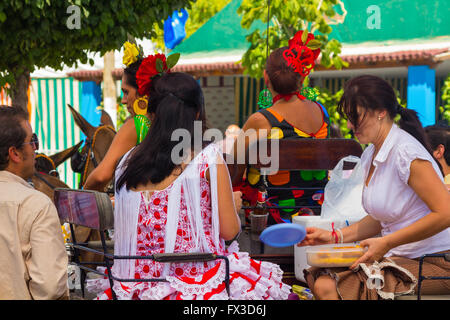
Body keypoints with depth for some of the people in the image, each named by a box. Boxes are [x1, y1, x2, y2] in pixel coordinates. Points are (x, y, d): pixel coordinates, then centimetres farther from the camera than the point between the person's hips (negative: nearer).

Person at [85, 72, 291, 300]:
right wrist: (233, 203, 15)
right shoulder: (209, 159, -11)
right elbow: (229, 230, -7)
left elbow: (121, 232, 10)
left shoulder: (130, 161, 2)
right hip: (197, 281, -5)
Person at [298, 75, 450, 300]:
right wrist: (335, 236, 8)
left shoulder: (405, 153, -17)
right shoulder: (371, 155, 11)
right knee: (322, 284, -11)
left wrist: (387, 243, -20)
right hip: (399, 256, 8)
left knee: (335, 289, -21)